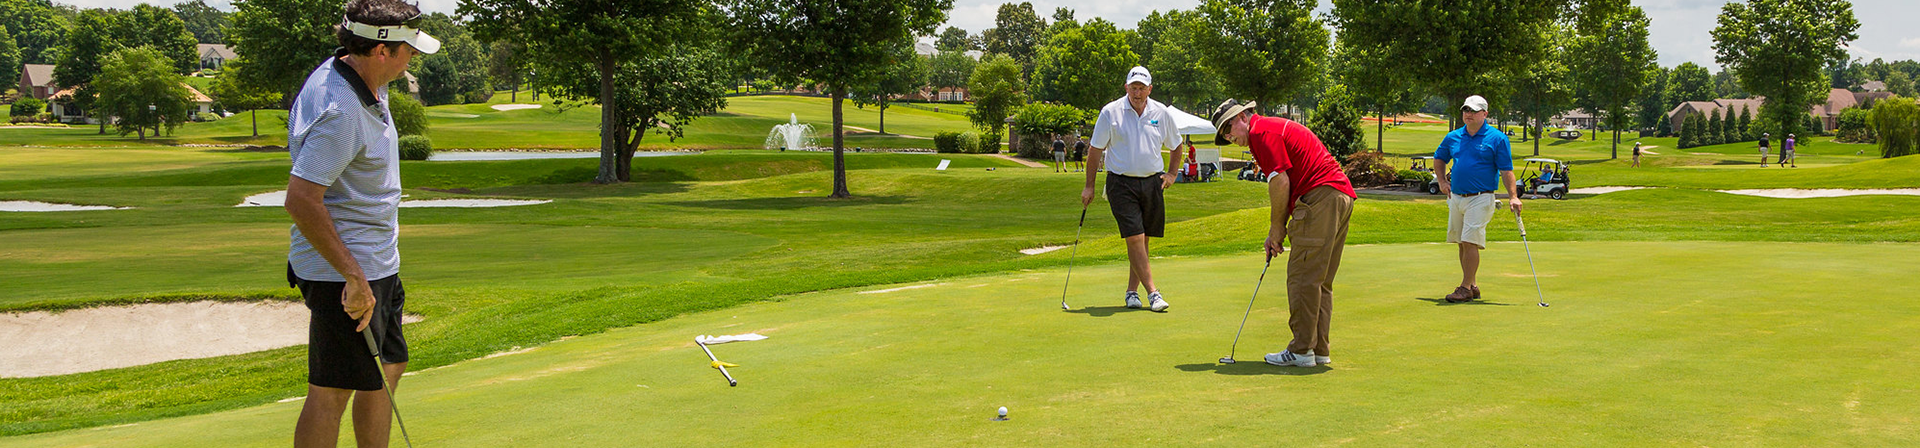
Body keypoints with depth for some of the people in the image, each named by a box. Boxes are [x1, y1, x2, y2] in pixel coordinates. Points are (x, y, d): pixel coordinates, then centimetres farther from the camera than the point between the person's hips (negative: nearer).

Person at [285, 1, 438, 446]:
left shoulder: (356, 79, 6)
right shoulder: (339, 112, -26)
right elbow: (300, 200, -30)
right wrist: (354, 278, -29)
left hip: (377, 265, 10)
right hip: (344, 275, -10)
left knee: (388, 369, 19)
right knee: (331, 392, -4)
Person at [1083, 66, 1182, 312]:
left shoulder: (1161, 112, 5)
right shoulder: (1110, 112, -4)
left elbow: (1175, 144, 22)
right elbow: (1096, 150, 2)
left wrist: (1171, 173, 13)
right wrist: (1089, 186, 1)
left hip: (1152, 182, 4)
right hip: (1121, 183, -3)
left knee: (1143, 239, 6)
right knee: (1134, 238, -12)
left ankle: (1132, 291, 17)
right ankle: (1152, 292, -12)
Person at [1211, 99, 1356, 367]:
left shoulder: (1261, 132, -5)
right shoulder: (1277, 128, 26)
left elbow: (1280, 182, -13)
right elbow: (1288, 188, 26)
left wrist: (1276, 227, -1)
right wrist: (1277, 233, 20)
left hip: (1320, 198, -10)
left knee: (1303, 278, -6)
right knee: (1320, 282, 13)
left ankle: (1301, 351, -4)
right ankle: (1319, 350, 14)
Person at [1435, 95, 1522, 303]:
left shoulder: (1497, 138, -5)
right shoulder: (1453, 137, 9)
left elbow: (1506, 170, -7)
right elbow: (1439, 158, 26)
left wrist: (1513, 196, -16)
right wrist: (1442, 180, 12)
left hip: (1480, 198, -6)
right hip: (1456, 198, 6)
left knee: (1470, 243, -12)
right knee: (1462, 244, 10)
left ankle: (1466, 288, -8)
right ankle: (1472, 285, 20)